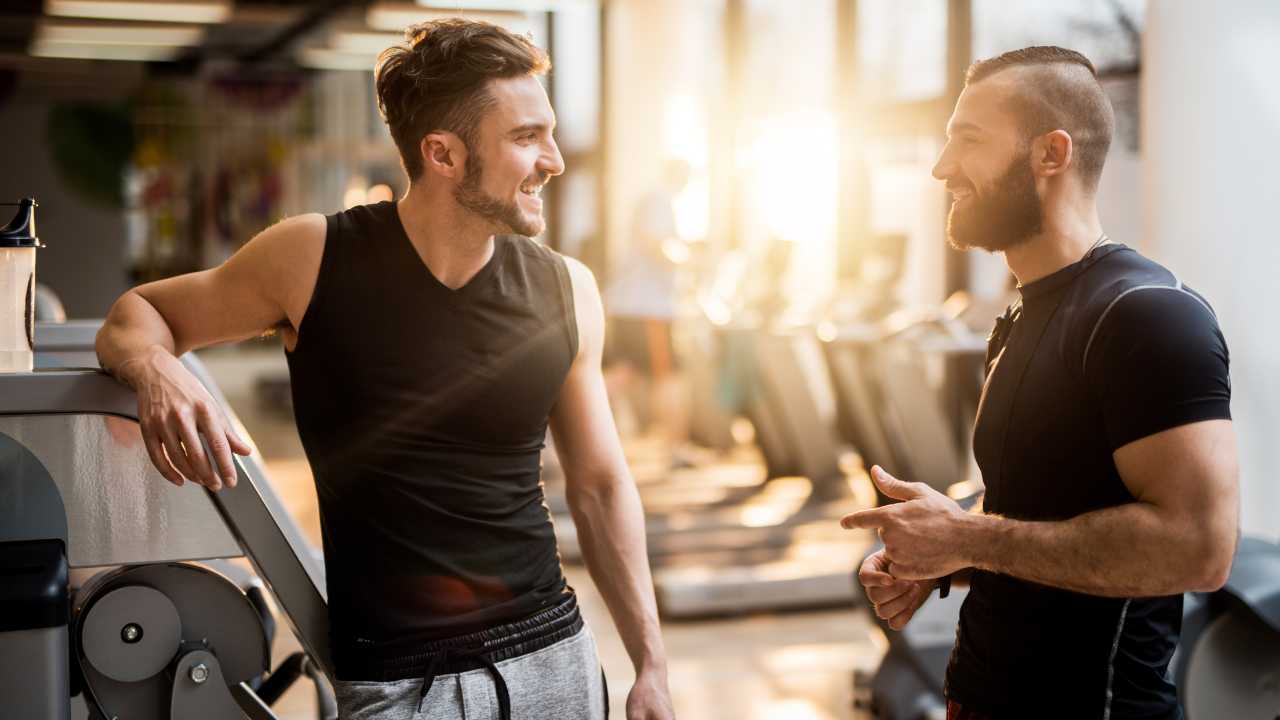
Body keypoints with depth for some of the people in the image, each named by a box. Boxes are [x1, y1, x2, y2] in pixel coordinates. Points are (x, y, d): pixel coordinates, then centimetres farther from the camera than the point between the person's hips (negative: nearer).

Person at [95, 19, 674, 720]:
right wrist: (154, 370, -21)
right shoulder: (313, 259, -9)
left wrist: (650, 664, 6)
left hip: (555, 660, 3)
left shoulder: (566, 292, -1)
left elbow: (600, 486, 7)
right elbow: (139, 314, 4)